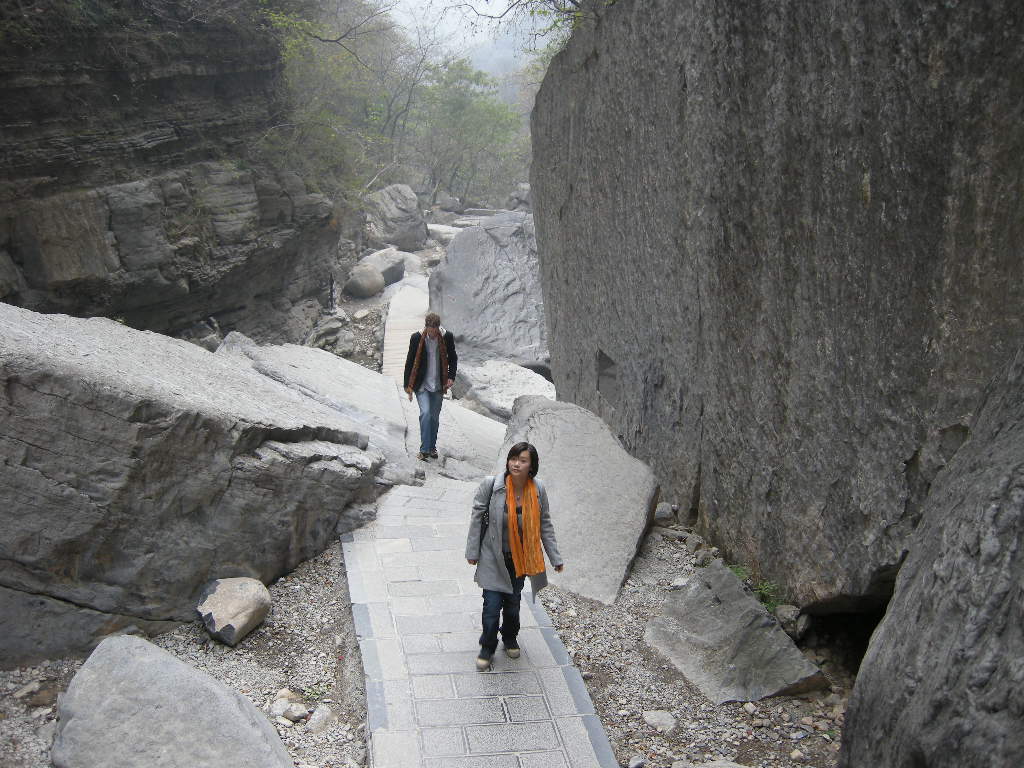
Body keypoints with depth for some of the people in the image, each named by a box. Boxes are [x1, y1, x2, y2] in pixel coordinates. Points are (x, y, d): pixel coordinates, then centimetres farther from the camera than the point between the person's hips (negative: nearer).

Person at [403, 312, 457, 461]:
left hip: (438, 385, 2)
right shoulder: (416, 338, -11)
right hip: (421, 384, -2)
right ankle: (424, 449, -13)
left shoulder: (447, 337, -7)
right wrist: (408, 385, -1)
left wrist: (451, 376, -2)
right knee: (425, 413, -17)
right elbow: (410, 362, -2)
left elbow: (453, 358, 9)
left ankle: (432, 447, 27)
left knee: (435, 416, 10)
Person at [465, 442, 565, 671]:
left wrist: (555, 558, 3)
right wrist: (472, 551, -4)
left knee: (513, 602, 18)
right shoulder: (491, 485, -18)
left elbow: (545, 525, 1)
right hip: (494, 557, -3)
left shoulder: (538, 490, -9)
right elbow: (477, 518, -8)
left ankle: (510, 639, 44)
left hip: (520, 559, 3)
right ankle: (487, 648, 21)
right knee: (492, 605, -3)